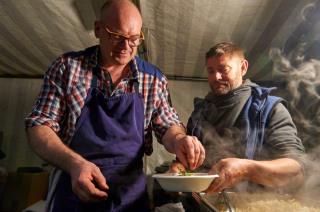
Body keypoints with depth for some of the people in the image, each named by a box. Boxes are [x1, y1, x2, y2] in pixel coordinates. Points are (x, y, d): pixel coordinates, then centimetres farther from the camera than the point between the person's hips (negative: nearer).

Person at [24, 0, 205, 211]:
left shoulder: (153, 78, -1)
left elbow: (167, 126, 5)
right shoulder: (67, 66, -6)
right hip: (73, 188, -1)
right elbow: (39, 126, -7)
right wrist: (74, 163, -25)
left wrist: (179, 140, -19)